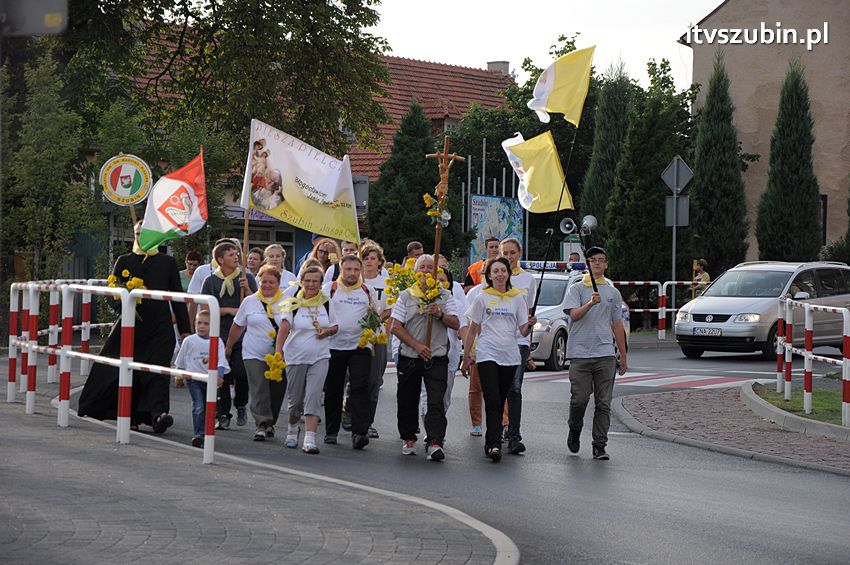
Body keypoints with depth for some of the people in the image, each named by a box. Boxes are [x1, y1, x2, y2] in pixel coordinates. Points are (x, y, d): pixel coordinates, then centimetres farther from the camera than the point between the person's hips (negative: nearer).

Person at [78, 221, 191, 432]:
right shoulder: (125, 262, 10)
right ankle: (130, 415, 15)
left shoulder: (168, 263, 9)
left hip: (160, 328, -1)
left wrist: (185, 329, 8)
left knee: (158, 371, -14)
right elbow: (112, 295, 6)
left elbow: (178, 298, 11)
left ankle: (157, 413, -24)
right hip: (131, 326, 1)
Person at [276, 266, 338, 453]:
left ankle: (310, 440, -14)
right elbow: (284, 328, -15)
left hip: (320, 357, 1)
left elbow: (335, 326, 16)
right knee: (295, 399, 9)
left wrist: (328, 331, -7)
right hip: (295, 357, -1)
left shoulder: (326, 302, 5)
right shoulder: (293, 304, -5)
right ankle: (293, 429, 38)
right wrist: (277, 352, -28)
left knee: (314, 398, -11)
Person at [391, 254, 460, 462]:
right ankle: (408, 438, 26)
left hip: (437, 359, -1)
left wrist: (440, 315, -16)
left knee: (436, 402, -12)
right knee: (407, 401, 9)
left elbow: (456, 324, 4)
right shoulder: (406, 296, 6)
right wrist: (417, 345, -11)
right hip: (409, 358, 1)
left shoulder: (445, 296, 8)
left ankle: (435, 442, -19)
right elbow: (396, 327, -1)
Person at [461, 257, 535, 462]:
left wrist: (530, 324, -15)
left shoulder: (518, 298, 10)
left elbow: (523, 331, 7)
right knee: (493, 401, -15)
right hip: (487, 355, -3)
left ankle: (491, 441, 19)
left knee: (500, 401, 8)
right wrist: (466, 355, 5)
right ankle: (494, 444, -21)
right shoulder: (482, 298, 5)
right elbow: (473, 330, 9)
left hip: (510, 356, 3)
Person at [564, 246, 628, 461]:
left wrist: (623, 356, 17)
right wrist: (591, 303, -29)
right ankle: (575, 431, 23)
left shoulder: (613, 293, 16)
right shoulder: (577, 289, 5)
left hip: (605, 354, 3)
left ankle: (600, 446, 2)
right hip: (580, 353, -3)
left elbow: (617, 325, 18)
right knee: (579, 399, -4)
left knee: (604, 403, -1)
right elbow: (574, 315, -11)